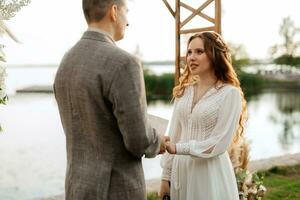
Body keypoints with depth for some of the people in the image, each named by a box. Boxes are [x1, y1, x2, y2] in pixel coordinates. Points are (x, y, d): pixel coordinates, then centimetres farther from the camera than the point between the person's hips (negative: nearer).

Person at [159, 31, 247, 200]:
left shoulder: (230, 93, -9)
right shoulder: (184, 91, 7)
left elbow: (219, 143, -14)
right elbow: (174, 135, 7)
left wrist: (177, 148, -21)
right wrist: (166, 176, 5)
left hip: (210, 175, -5)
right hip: (180, 171, 5)